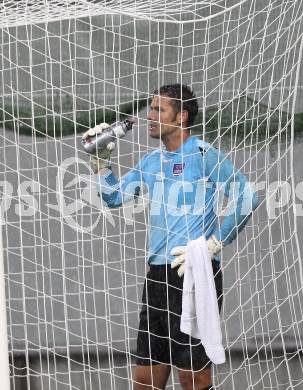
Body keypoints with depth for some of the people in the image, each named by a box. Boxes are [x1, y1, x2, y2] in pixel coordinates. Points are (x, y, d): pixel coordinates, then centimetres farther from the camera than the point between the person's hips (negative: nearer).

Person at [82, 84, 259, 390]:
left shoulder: (204, 155, -6)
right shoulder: (152, 161, 15)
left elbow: (246, 198, -12)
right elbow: (114, 197, 23)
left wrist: (211, 246, -14)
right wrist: (101, 160, 8)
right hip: (158, 275, 7)